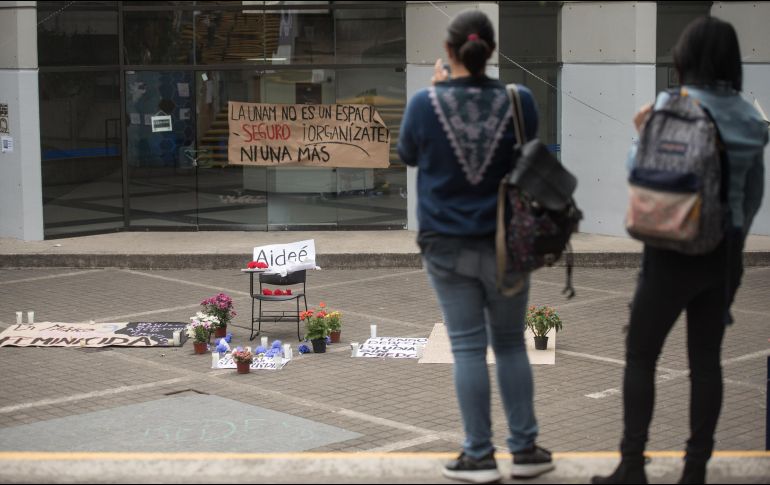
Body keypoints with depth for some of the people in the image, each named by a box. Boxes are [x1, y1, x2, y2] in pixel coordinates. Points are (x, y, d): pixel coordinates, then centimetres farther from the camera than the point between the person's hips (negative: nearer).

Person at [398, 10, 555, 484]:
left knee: (468, 347, 4)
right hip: (507, 242, 1)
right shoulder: (519, 100, -6)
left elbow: (408, 155, 9)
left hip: (448, 245, -1)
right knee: (511, 343, 13)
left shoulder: (426, 103, -10)